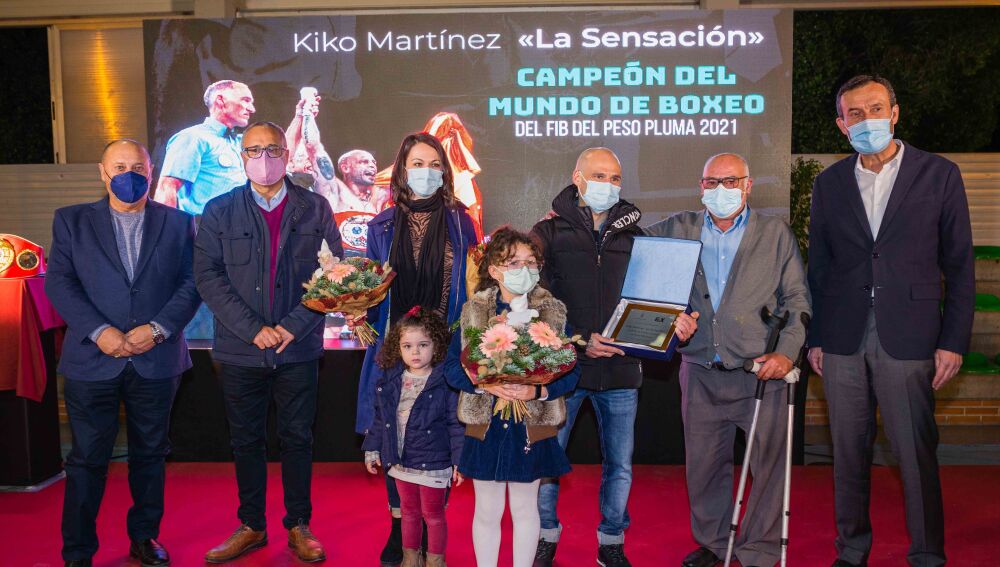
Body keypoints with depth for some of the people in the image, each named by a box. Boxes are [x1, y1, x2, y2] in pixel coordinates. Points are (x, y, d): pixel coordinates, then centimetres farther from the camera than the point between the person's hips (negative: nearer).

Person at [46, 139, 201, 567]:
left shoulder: (177, 223, 6)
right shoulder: (72, 221, 6)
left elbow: (191, 283, 0)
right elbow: (58, 282, -2)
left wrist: (158, 328, -13)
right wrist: (99, 331, -15)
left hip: (157, 361, 1)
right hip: (92, 360, -1)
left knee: (150, 454, 13)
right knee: (87, 459, 6)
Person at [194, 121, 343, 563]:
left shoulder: (315, 209, 3)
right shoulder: (219, 211, 3)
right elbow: (207, 277, -4)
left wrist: (294, 326, -11)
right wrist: (253, 329, -14)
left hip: (299, 350, 0)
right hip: (240, 350, 1)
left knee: (297, 439, 9)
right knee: (246, 442, 12)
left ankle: (298, 526, 24)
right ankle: (251, 526, 28)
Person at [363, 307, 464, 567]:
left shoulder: (445, 381, -15)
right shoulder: (390, 380, 0)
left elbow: (456, 424, -13)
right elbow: (380, 418, 10)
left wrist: (459, 459, -14)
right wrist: (373, 449, 11)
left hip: (433, 463, -5)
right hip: (401, 460, 5)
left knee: (433, 514, 11)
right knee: (409, 512, 20)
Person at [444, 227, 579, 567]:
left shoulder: (553, 313, -3)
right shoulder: (473, 312, -2)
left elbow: (571, 370, -4)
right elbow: (452, 366, -3)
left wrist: (537, 391, -21)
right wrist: (486, 385, -20)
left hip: (532, 427, 0)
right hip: (486, 427, 0)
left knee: (525, 507, 15)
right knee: (487, 511, 13)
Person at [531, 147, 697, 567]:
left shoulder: (634, 236, 11)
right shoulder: (550, 232, 1)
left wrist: (675, 321, -9)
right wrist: (578, 341, -16)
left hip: (621, 372, 3)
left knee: (619, 465, 10)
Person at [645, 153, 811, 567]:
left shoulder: (776, 234, 4)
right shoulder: (677, 230, 6)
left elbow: (797, 299, 4)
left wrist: (788, 351, -8)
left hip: (760, 370, -1)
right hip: (699, 373, 2)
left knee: (768, 463, 4)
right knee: (703, 463, 12)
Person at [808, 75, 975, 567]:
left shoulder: (939, 174, 2)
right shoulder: (829, 183, 9)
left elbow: (959, 265, 2)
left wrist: (953, 341, -3)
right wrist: (814, 337, 7)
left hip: (908, 340, -2)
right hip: (843, 341, 2)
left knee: (917, 454, 3)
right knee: (848, 452, 10)